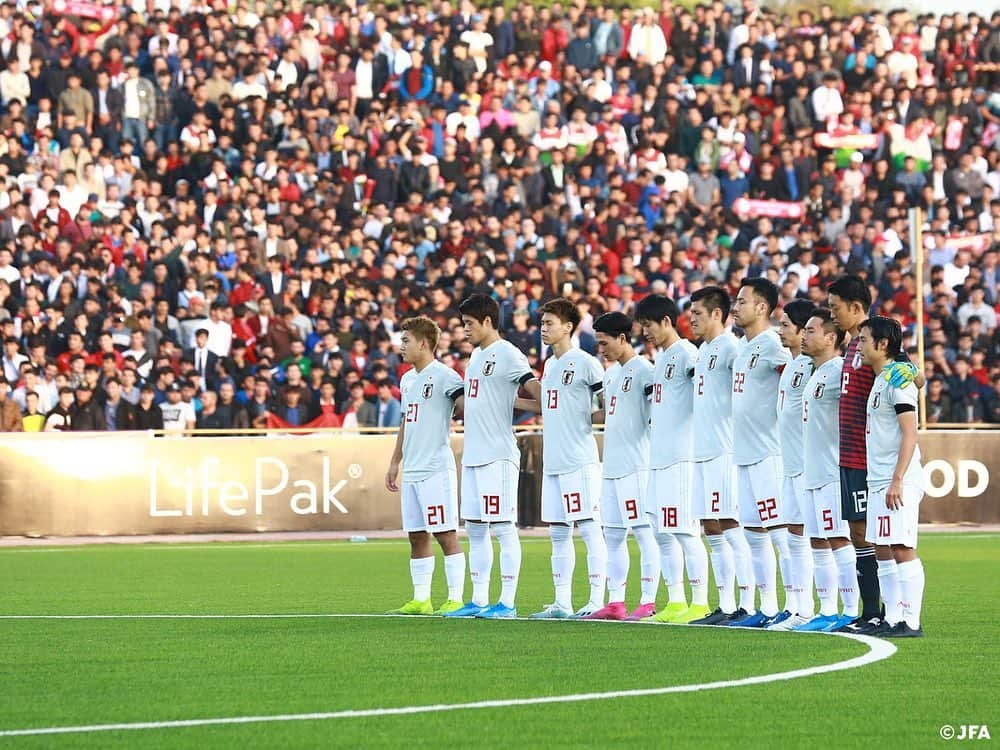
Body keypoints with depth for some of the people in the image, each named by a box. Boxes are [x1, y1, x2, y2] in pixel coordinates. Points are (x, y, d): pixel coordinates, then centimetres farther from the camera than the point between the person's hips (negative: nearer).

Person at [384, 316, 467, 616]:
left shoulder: (443, 376, -9)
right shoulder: (408, 380, 18)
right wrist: (395, 462, 26)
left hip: (437, 469, -9)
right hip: (411, 471, 9)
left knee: (446, 534, -7)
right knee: (416, 536, 9)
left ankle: (455, 599, -6)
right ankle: (421, 600, 14)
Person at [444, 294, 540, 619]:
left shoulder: (507, 354, -9)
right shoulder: (476, 355, 18)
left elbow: (533, 388, -17)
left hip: (498, 456, -9)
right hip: (472, 455, 9)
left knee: (503, 528, -7)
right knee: (475, 530, 11)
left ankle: (507, 602, -5)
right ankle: (479, 601, 15)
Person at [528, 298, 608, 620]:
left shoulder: (584, 362, -7)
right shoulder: (550, 364, 18)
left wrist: (590, 418, -15)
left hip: (580, 460, -9)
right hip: (552, 461, 9)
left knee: (590, 529, -7)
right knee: (558, 533, 9)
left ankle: (597, 601, -7)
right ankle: (562, 603, 13)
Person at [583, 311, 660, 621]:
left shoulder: (643, 369, -10)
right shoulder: (611, 373, 18)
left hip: (637, 465, -9)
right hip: (612, 465, 9)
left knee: (644, 532, -7)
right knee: (613, 535, 10)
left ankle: (648, 602, -8)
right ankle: (615, 603, 14)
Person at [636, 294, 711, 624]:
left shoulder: (686, 353, -9)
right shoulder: (661, 357, 20)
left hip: (682, 457, -10)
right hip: (659, 457, 10)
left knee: (684, 531, -10)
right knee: (663, 533, 11)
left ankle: (700, 603, -7)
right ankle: (675, 603, 16)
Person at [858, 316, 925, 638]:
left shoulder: (897, 379, -12)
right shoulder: (880, 381, 18)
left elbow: (910, 434, -18)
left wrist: (897, 480, -22)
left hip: (899, 483, -10)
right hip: (878, 480, 10)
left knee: (902, 550, -10)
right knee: (883, 551, 10)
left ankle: (911, 621, -9)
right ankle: (892, 619, 13)